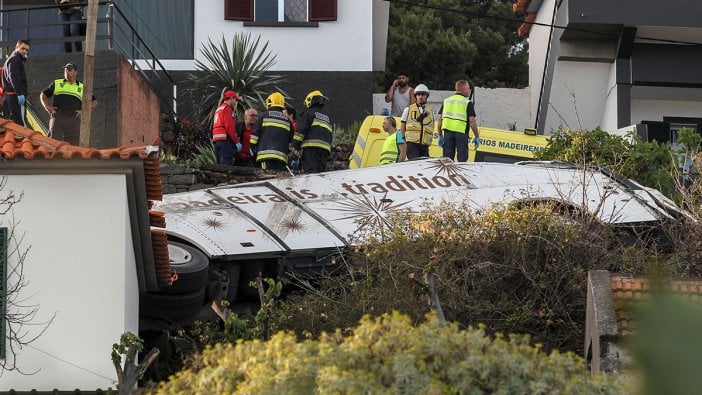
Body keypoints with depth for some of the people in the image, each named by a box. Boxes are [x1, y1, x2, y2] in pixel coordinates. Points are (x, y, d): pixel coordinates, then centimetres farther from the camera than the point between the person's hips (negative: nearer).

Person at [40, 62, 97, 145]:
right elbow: (43, 95, 25)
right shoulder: (57, 83, 21)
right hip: (57, 116, 0)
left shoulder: (82, 88, 19)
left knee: (72, 144, -6)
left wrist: (84, 111, 4)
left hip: (74, 118, 0)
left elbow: (94, 102, 21)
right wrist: (47, 106, 7)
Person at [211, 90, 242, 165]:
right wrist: (237, 142, -13)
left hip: (216, 140, 9)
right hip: (226, 139, -9)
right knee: (226, 165, -15)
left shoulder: (218, 109, 24)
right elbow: (229, 127, -15)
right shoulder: (227, 108, -4)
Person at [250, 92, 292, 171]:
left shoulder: (264, 115, 7)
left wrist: (252, 147, 14)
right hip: (282, 155, 3)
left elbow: (256, 133, 4)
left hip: (266, 153, -3)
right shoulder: (287, 119, 17)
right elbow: (290, 140, 19)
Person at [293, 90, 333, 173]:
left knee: (310, 170, -16)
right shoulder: (327, 118, 28)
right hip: (326, 147, 7)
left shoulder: (309, 113, 6)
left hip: (311, 145, -6)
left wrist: (296, 144, -4)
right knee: (322, 171, 3)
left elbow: (301, 129, -5)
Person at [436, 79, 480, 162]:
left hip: (447, 131, 4)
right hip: (461, 133, -4)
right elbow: (472, 121, -8)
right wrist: (477, 137, -1)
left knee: (447, 158, 7)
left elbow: (440, 119, 9)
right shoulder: (467, 102, -2)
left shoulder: (446, 101, 12)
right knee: (462, 159, 1)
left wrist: (440, 136, 14)